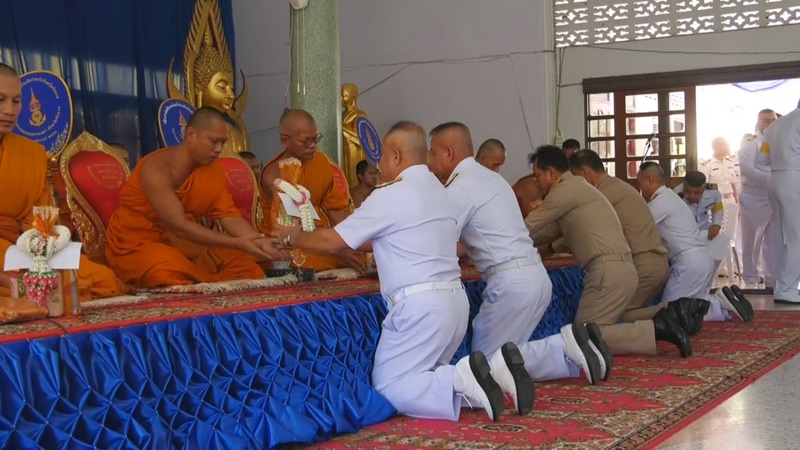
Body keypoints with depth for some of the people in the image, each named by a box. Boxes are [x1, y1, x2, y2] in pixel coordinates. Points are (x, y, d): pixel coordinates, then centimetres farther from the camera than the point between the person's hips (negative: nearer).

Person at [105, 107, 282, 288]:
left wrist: (258, 241, -27)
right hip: (137, 245, -7)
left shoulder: (213, 170, 0)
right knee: (173, 276, -37)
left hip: (183, 244, 7)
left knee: (244, 263, -10)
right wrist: (237, 243, -35)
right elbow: (178, 225, -31)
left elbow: (230, 216, -5)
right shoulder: (156, 168, -23)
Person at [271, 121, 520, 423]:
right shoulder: (437, 190, 17)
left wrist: (292, 238, 16)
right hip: (454, 300, 9)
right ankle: (494, 369, -4)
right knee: (423, 377, 16)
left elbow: (333, 242, -1)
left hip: (420, 305, -9)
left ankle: (463, 380, -21)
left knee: (389, 389, -3)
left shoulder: (390, 195, -9)